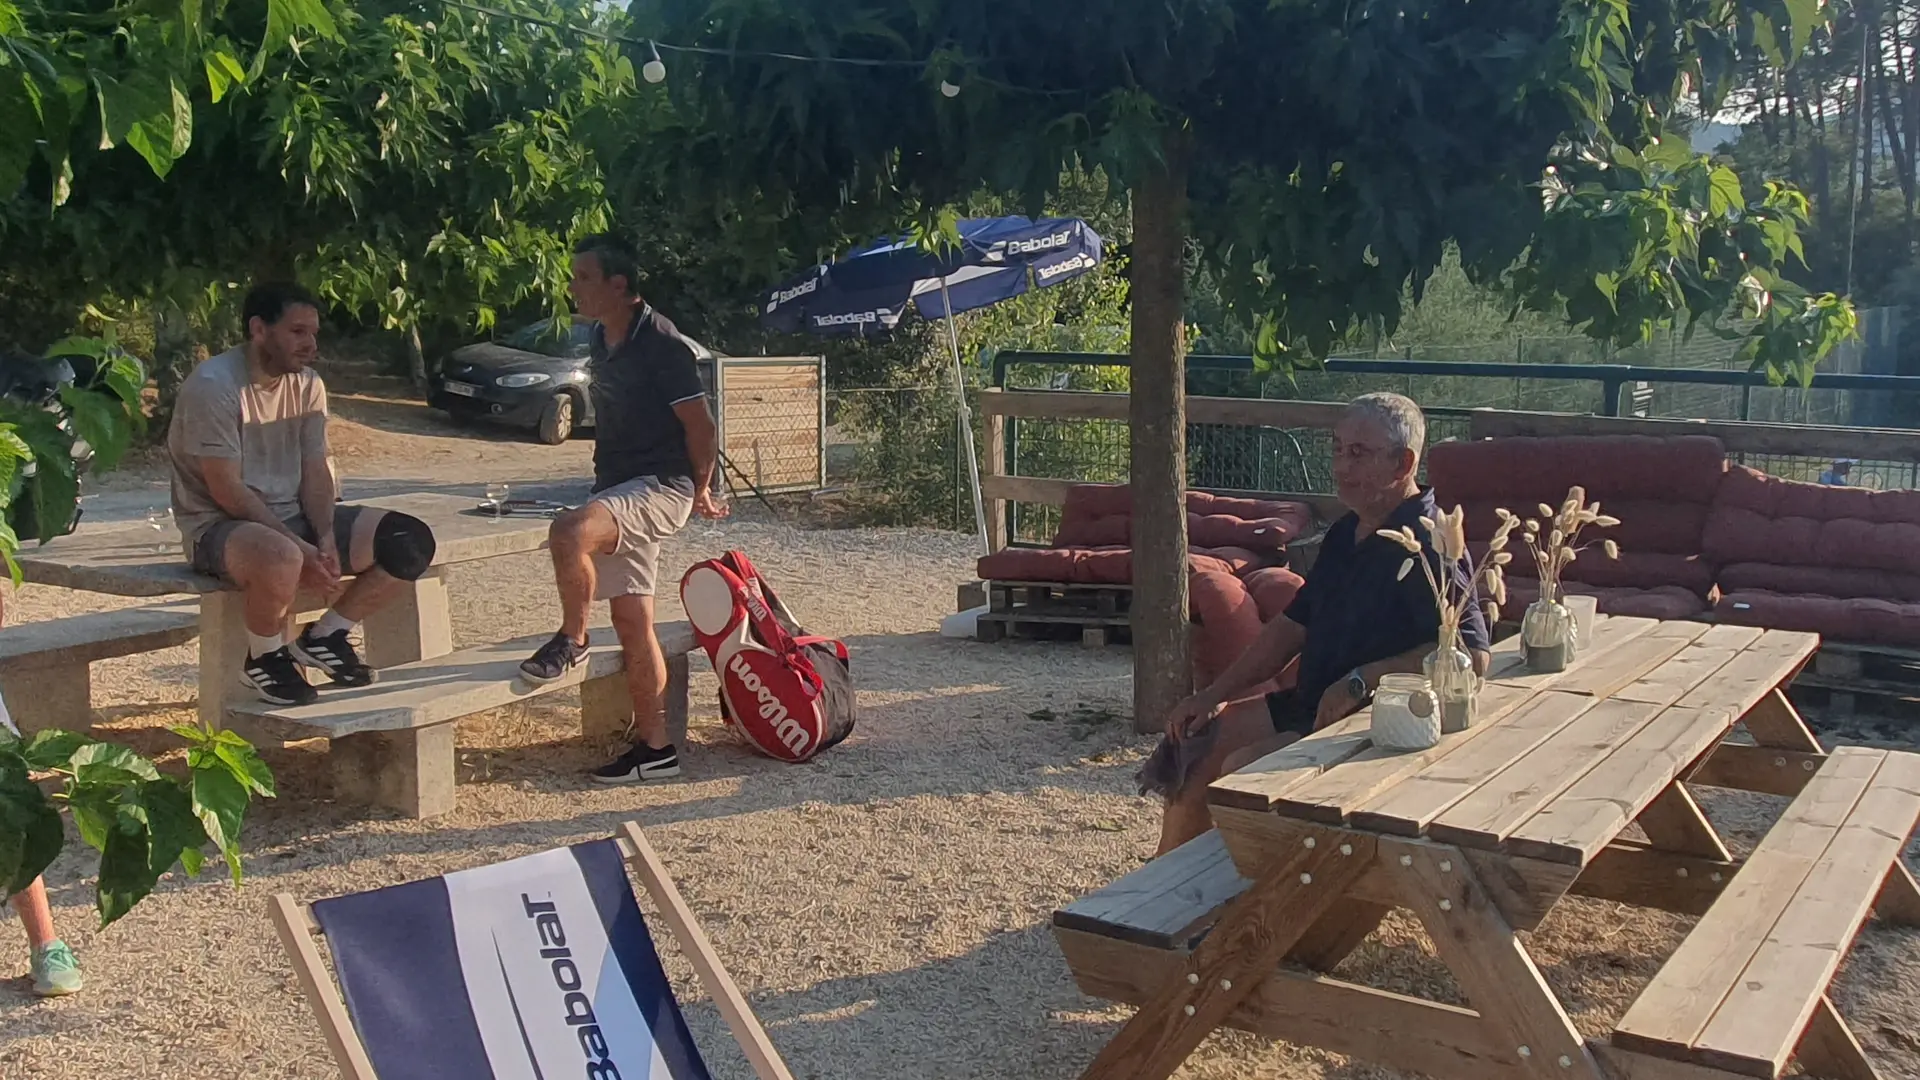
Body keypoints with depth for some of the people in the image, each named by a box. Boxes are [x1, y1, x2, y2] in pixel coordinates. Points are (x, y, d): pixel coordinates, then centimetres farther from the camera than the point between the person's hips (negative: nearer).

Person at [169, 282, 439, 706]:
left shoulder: (307, 384, 6)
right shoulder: (212, 385, -16)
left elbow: (315, 472, 5)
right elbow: (226, 490, -20)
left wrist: (326, 537, -14)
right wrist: (302, 550, -24)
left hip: (296, 516, 7)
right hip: (222, 526, -7)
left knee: (411, 542, -9)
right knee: (281, 558, -42)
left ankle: (325, 636, 8)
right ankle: (264, 658, -10)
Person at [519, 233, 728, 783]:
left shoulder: (661, 343, -15)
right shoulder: (602, 339, 11)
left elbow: (700, 425, -13)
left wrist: (701, 491, -1)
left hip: (660, 489, -9)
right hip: (618, 490, 9)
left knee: (569, 531, -33)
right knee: (632, 620, 9)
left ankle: (571, 640, -9)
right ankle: (654, 747, 15)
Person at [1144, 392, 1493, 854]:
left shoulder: (1424, 544, -20)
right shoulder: (1348, 533, 10)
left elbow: (1472, 653, -30)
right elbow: (1292, 625, 16)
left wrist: (1360, 681, -28)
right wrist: (1215, 694, 11)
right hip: (1310, 705, 10)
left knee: (1242, 769, -23)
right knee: (1193, 744, 4)